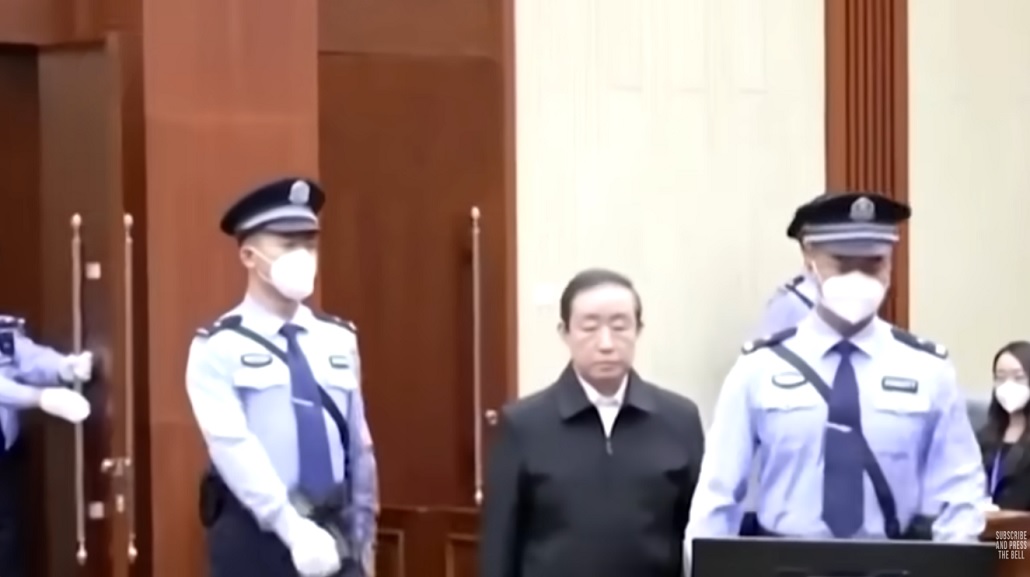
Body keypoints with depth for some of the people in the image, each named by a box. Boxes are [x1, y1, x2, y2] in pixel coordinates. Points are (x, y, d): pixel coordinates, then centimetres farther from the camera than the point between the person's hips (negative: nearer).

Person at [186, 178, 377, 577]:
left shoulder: (340, 341, 12)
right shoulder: (219, 348, -4)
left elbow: (359, 448, 14)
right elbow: (234, 447, -15)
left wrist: (361, 540, 10)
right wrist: (291, 527, -23)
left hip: (334, 533, 5)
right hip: (255, 538, -4)